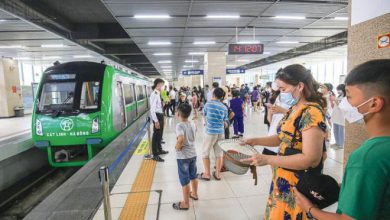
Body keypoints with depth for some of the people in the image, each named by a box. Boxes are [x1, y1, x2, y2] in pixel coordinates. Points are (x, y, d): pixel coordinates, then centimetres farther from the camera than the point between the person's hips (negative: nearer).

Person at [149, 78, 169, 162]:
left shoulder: (157, 94, 10)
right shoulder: (154, 94, -19)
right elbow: (152, 109, -24)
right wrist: (156, 121, -25)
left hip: (160, 115, 10)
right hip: (157, 116, -10)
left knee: (160, 134, 23)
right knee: (156, 135, 1)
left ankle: (159, 149, 40)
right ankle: (155, 155, 13)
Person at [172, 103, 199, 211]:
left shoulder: (179, 125, -21)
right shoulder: (192, 124, 1)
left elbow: (181, 139, -37)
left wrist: (177, 147, -20)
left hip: (183, 156, -7)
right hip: (193, 154, 7)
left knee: (185, 180, 6)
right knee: (193, 176, 24)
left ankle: (185, 203, 19)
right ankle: (194, 194, 44)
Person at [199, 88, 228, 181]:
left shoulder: (208, 103, -5)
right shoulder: (224, 107, 3)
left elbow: (204, 114, 14)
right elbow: (225, 123, 6)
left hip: (210, 132, -3)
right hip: (221, 132, 4)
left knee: (205, 153, 9)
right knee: (219, 153, 12)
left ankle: (207, 174, 13)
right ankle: (218, 174, 19)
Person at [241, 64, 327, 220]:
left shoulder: (312, 113, -22)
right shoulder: (294, 109, 6)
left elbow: (311, 159, -26)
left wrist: (268, 159, -27)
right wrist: (256, 141, 2)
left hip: (298, 187, -8)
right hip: (283, 180, 8)